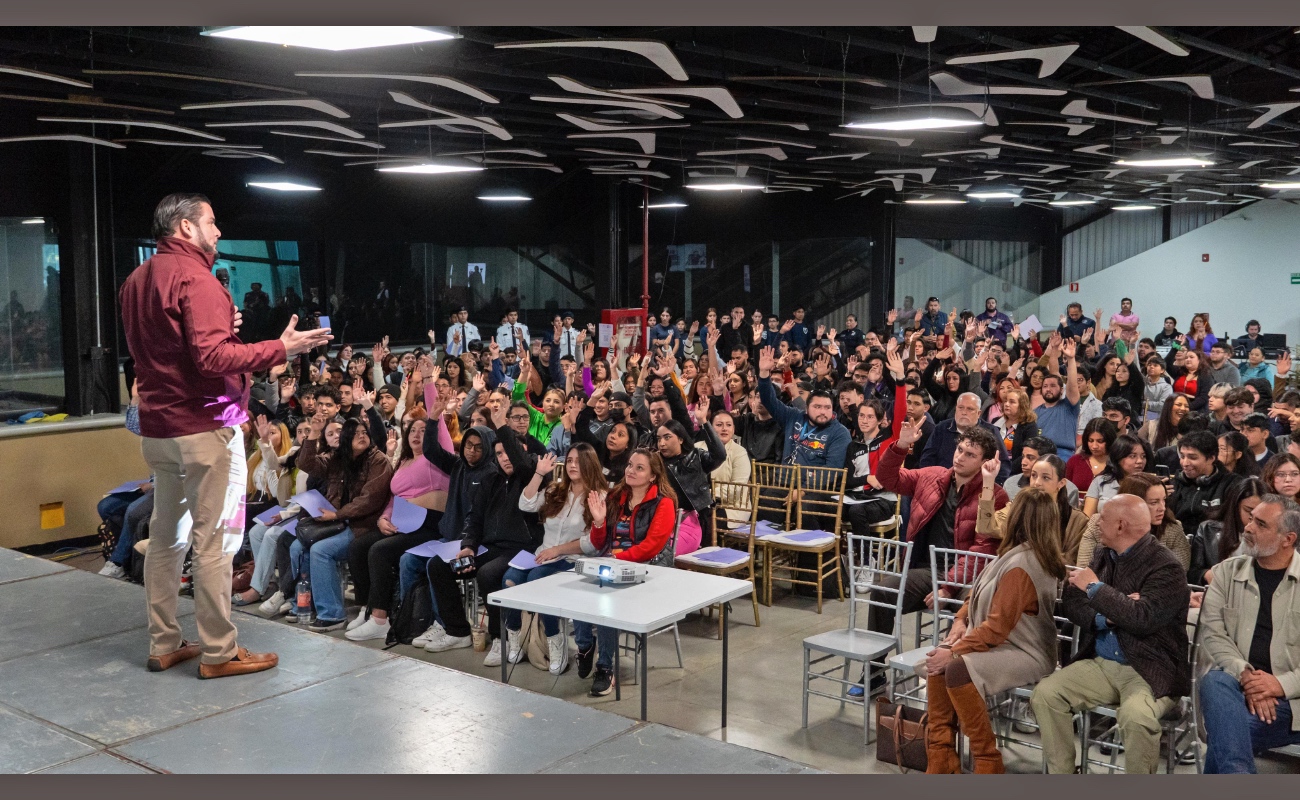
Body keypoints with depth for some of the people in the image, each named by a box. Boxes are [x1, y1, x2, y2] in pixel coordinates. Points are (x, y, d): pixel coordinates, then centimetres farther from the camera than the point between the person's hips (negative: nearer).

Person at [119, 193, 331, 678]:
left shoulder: (136, 281, 13)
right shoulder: (195, 278, -15)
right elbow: (213, 360, -24)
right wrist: (282, 349, -20)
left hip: (158, 428, 9)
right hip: (205, 428, -9)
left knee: (166, 537, 13)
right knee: (214, 540, -2)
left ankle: (164, 644, 22)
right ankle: (218, 653, 4)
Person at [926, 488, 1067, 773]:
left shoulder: (1020, 565, -24)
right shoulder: (1018, 554, 7)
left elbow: (997, 628, -25)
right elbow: (982, 591, 18)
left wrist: (954, 651, -21)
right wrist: (961, 620, 2)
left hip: (1027, 655, -10)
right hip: (1006, 643, 10)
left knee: (957, 670, -31)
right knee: (936, 664, -8)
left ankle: (986, 757, -14)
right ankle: (941, 763, -7)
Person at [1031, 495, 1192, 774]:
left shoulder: (1166, 567, -11)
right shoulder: (1103, 557, 11)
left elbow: (1142, 618, -25)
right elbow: (1071, 603, 7)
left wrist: (1096, 588, -15)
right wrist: (1108, 614, -13)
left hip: (1150, 669, -6)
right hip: (1100, 663, 6)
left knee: (1135, 715, -34)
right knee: (1044, 694, -14)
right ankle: (1060, 774, -1)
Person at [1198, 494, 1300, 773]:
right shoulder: (1226, 572, 12)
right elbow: (1213, 634, 2)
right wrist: (1245, 674, -15)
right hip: (1237, 683, 3)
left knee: (1226, 728, -30)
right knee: (1215, 682, -33)